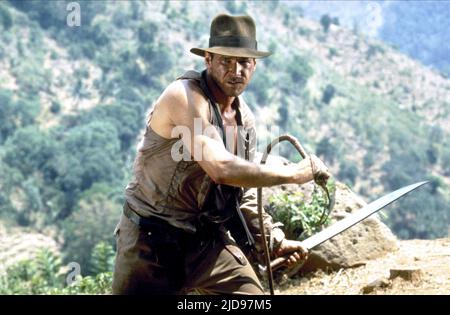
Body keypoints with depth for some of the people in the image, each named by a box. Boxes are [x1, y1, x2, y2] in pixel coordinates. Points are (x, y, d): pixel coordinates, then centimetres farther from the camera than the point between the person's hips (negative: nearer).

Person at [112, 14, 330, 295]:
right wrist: (293, 173, -23)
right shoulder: (185, 96, -19)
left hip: (209, 239, 7)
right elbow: (222, 169, -31)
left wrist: (273, 239, 6)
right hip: (153, 240, -6)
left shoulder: (245, 118, 6)